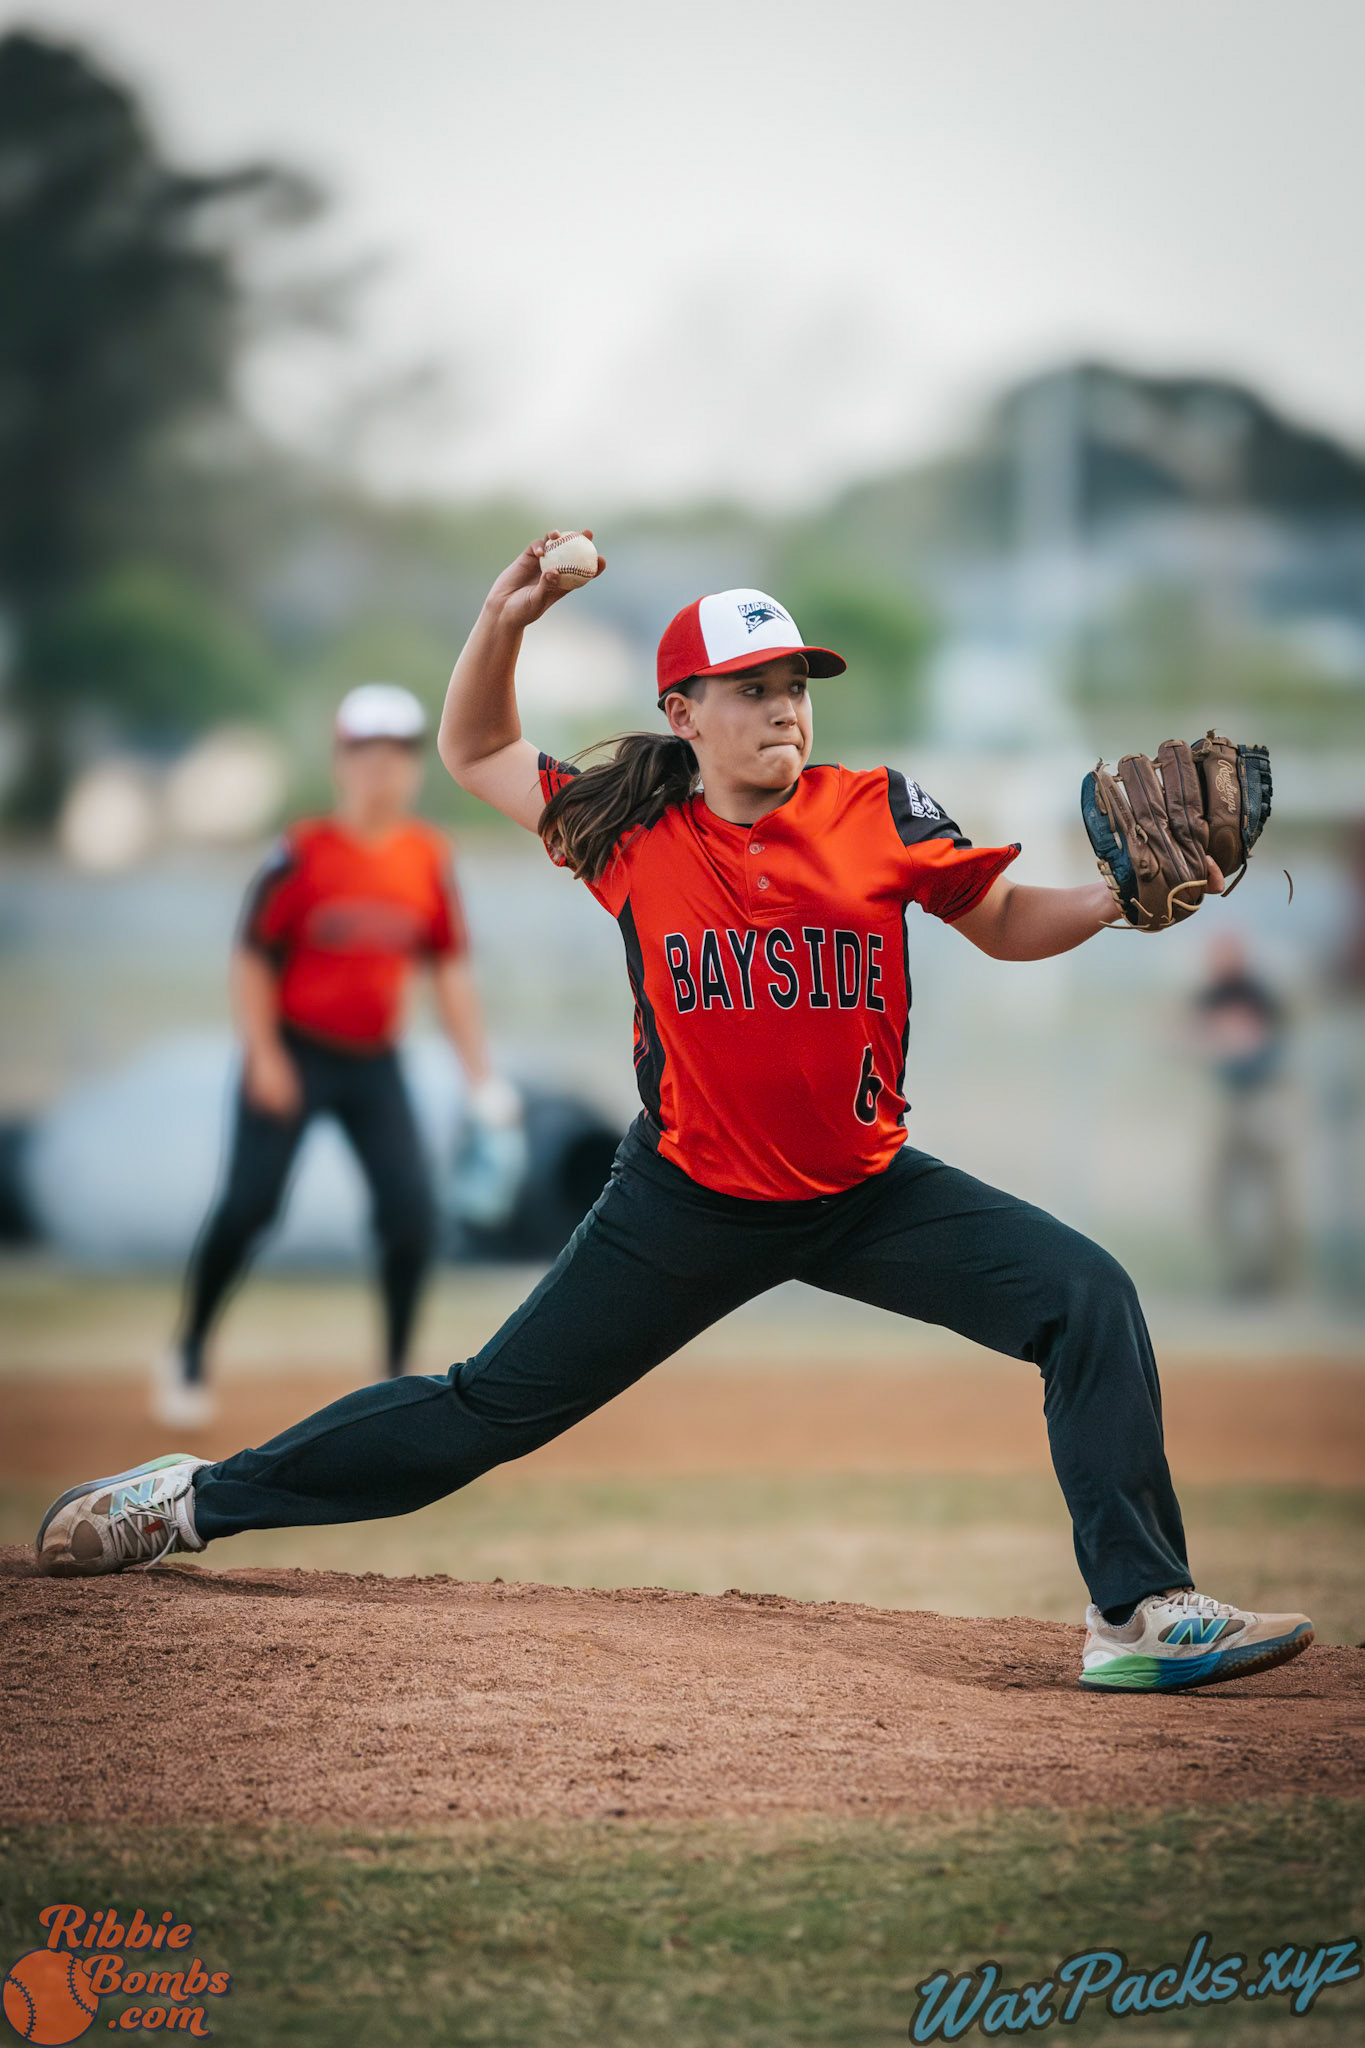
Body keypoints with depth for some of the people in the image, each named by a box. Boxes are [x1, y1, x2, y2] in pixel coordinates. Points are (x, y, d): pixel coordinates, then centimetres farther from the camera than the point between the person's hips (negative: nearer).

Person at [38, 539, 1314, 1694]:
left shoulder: (878, 813, -5)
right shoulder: (631, 830, -5)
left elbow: (1008, 925, 5)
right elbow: (474, 751, 10)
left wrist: (1123, 898, -15)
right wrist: (503, 622, -7)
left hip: (867, 1194, 1)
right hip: (687, 1205, -1)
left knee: (1089, 1298, -18)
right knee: (492, 1408, 4)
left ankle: (1139, 1615, -21)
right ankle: (200, 1498, 20)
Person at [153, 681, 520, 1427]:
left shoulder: (429, 858, 3)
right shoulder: (305, 853, -10)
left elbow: (450, 967, 8)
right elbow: (252, 958, -7)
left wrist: (480, 1071, 4)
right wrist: (263, 1056, -15)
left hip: (374, 1060, 4)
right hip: (294, 1052, -4)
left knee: (411, 1212, -7)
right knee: (247, 1207, -6)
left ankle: (397, 1374, 5)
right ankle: (187, 1357, 12)